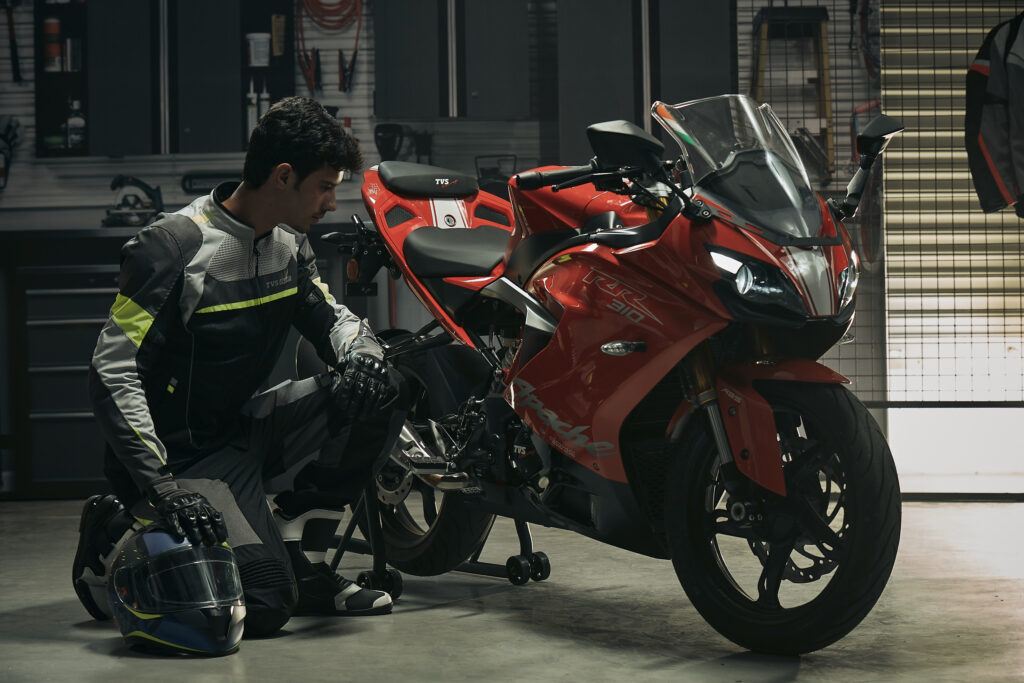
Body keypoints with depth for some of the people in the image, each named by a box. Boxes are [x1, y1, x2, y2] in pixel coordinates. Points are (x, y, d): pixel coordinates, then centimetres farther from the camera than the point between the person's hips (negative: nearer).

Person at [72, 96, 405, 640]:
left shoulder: (289, 242, 4)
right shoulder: (174, 247, -20)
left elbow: (329, 315, 13)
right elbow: (112, 374, -23)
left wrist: (361, 353, -14)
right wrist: (162, 488, -31)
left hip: (245, 427, 8)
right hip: (186, 453, -8)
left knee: (382, 388, -8)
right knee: (264, 605, -23)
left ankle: (305, 565, 0)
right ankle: (118, 544, 1)